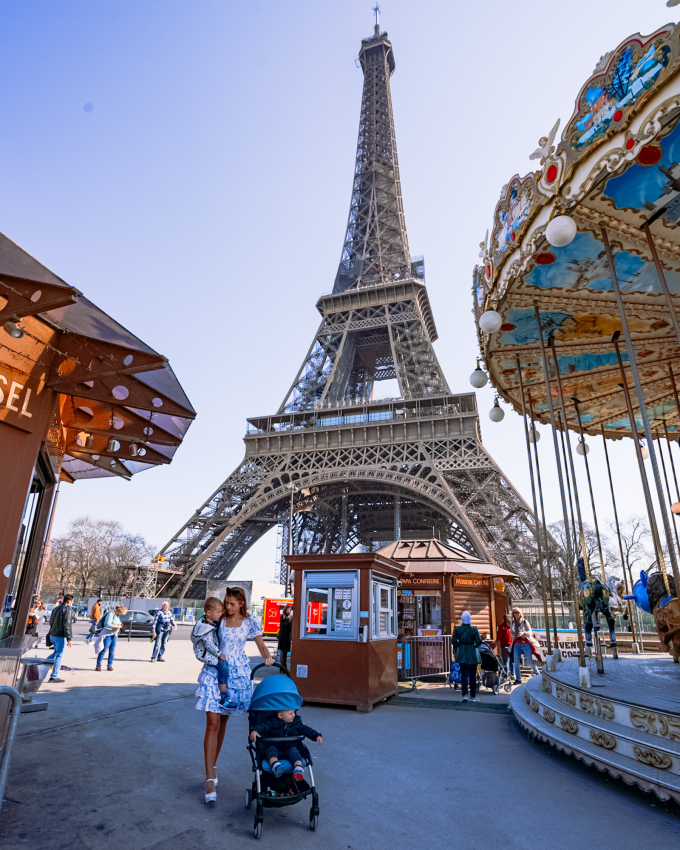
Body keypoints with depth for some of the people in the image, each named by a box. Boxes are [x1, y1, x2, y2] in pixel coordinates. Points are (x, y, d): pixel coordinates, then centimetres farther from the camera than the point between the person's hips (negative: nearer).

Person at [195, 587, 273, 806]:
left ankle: (212, 766, 34)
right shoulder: (218, 620, 0)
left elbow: (261, 646, 3)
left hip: (237, 673, 1)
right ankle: (210, 779, -2)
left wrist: (267, 657, -16)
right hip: (215, 671, -1)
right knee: (212, 723, -8)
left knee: (223, 722, 15)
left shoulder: (250, 622, -1)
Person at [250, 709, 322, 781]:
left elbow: (306, 730, 13)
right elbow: (263, 726, -14)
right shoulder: (272, 722, -1)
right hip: (275, 747, -1)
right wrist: (255, 731, -35)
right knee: (271, 749, -32)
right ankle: (276, 766, -55)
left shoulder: (296, 723, 10)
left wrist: (317, 736, 0)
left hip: (290, 748, 1)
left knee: (294, 751, -29)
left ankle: (298, 769, -49)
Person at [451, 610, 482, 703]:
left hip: (461, 654, 1)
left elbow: (453, 641, -7)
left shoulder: (457, 629, -7)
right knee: (472, 675, 9)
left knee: (464, 674, 7)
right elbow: (479, 642, -10)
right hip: (472, 654, -1)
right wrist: (474, 646, 10)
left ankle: (465, 695, -1)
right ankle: (473, 696, 16)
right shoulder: (474, 629, -9)